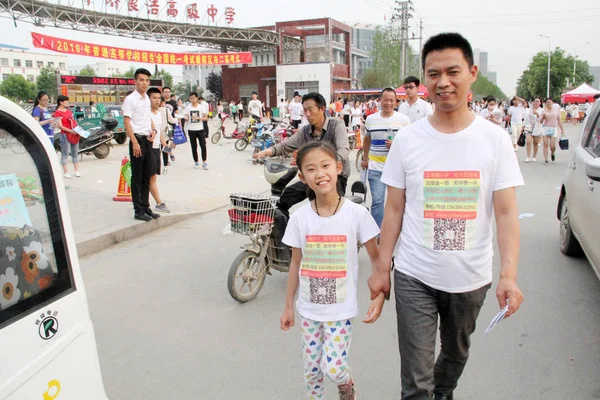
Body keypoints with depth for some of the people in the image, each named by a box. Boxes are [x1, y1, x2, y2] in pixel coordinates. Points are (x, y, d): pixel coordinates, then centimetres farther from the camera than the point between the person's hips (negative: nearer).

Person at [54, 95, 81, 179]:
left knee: (75, 153, 12)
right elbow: (60, 126, -14)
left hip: (75, 134, 8)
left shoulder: (69, 110, 14)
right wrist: (70, 131, -22)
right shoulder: (57, 112, -8)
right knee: (65, 154, -3)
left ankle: (77, 171, 20)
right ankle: (66, 173, -1)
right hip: (65, 135, -8)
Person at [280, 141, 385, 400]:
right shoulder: (299, 217, -8)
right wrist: (288, 306, 7)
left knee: (333, 367, -2)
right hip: (309, 308, 3)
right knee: (312, 369, 14)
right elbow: (296, 264, 2)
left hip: (341, 309, -2)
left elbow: (377, 258, -4)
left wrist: (379, 296, -14)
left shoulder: (357, 214, -14)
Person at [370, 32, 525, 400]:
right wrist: (382, 268, 0)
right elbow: (394, 209, 0)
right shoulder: (407, 139, -5)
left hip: (471, 278, 2)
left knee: (456, 354, 25)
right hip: (414, 276, -1)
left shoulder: (495, 139, -5)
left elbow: (506, 212, -7)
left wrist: (509, 275, -17)